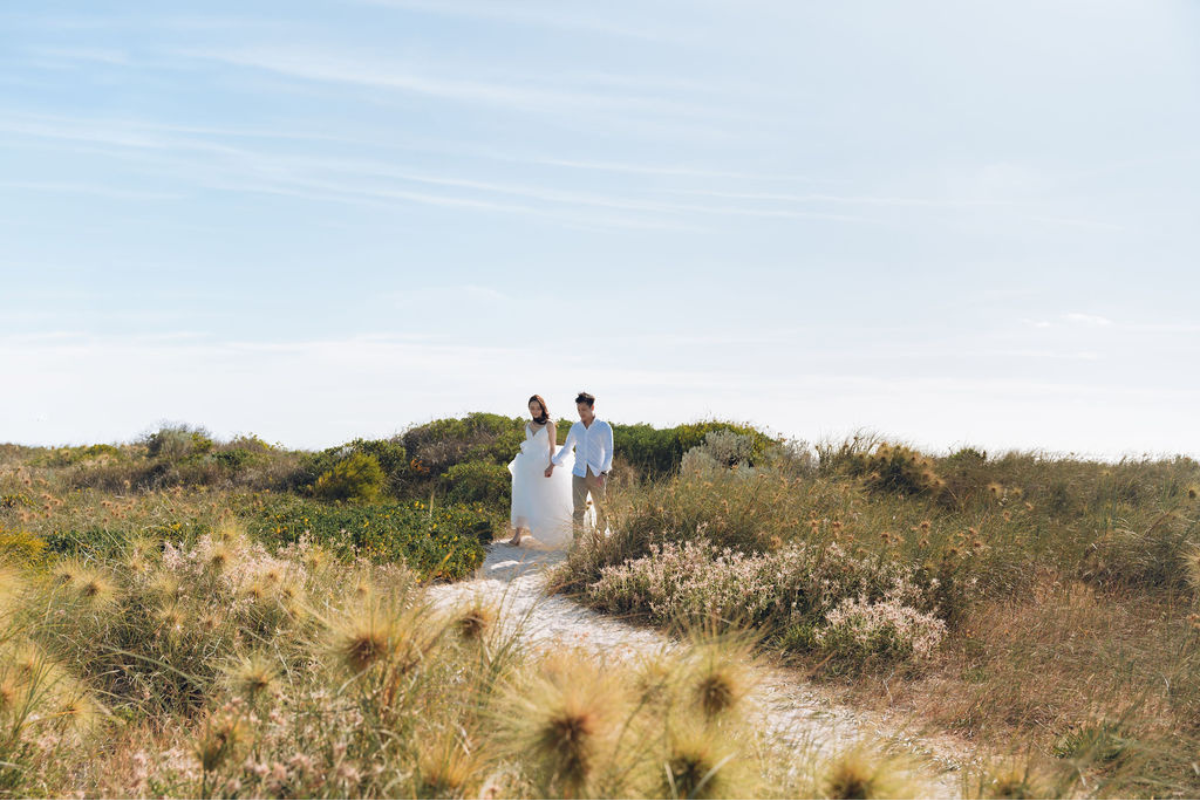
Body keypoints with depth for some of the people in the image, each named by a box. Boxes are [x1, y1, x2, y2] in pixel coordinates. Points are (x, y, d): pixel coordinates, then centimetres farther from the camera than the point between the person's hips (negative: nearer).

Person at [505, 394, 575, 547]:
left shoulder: (549, 425, -5)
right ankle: (517, 535, -8)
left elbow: (553, 447, -9)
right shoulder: (527, 426, 10)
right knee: (522, 499, -4)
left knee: (549, 501, 5)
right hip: (528, 466, 4)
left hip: (543, 465, -4)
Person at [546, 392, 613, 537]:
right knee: (578, 509, -10)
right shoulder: (576, 427, 11)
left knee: (601, 509, 6)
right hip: (579, 473, 2)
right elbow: (566, 449, 23)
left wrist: (602, 473, -18)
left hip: (597, 474, -2)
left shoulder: (604, 427, -1)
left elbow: (609, 452, -6)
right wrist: (552, 465, 22)